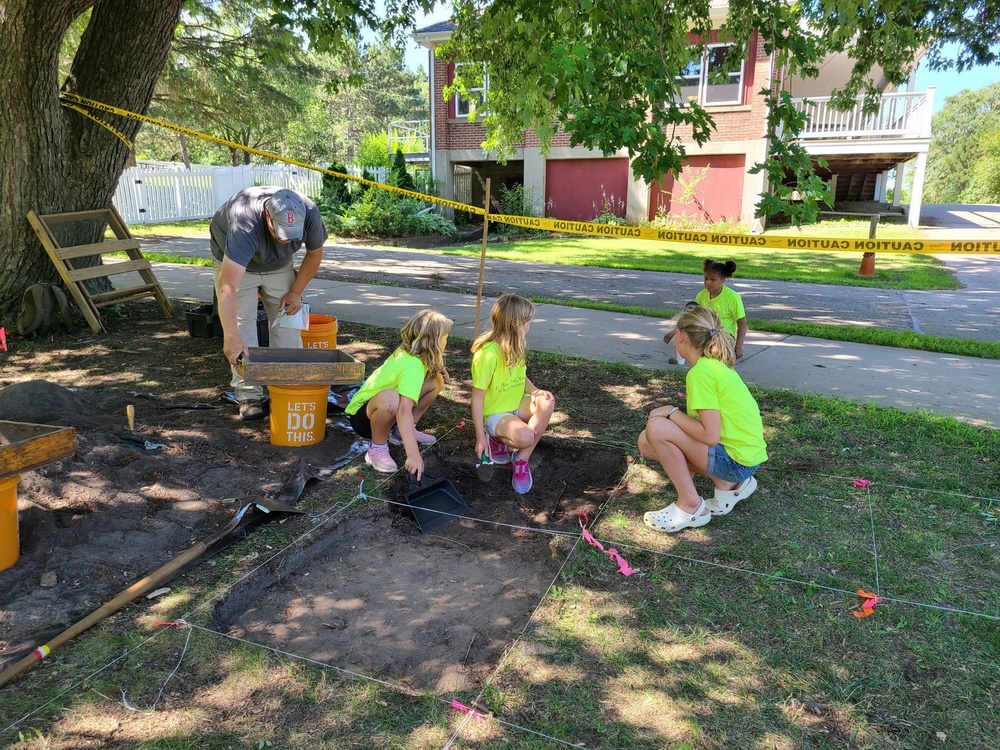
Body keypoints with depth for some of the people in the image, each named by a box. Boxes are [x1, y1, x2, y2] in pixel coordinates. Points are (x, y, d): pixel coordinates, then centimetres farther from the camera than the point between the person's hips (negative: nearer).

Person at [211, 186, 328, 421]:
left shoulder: (309, 214, -31)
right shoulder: (245, 225, -44)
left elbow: (314, 254, -8)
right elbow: (227, 287, -51)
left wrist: (296, 291, -13)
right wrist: (231, 337, -59)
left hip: (279, 264, 4)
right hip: (233, 262, -3)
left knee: (287, 322, -2)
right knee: (242, 324, -11)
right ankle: (249, 396, -3)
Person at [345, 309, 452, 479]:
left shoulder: (409, 353, -6)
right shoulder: (412, 367, -31)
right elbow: (404, 410, -43)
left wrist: (437, 369, -5)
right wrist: (413, 455, -48)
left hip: (388, 410, 9)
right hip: (362, 413, -9)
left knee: (436, 381, -2)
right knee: (391, 398, -42)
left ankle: (401, 432, 8)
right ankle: (377, 448, -16)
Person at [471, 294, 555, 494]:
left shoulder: (516, 346, -1)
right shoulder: (488, 353, -25)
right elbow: (477, 398, -19)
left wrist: (535, 391, -9)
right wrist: (480, 438, -17)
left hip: (516, 406, 7)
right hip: (494, 413, -7)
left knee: (547, 403, -24)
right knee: (526, 437, -35)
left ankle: (521, 460, -13)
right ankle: (497, 440, 2)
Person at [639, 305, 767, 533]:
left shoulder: (701, 372, -20)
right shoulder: (717, 364, 9)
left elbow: (710, 435, -25)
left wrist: (671, 412, -15)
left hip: (736, 460, -9)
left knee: (656, 429, -22)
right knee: (647, 442, 7)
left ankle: (691, 507, -6)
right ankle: (729, 483, 11)